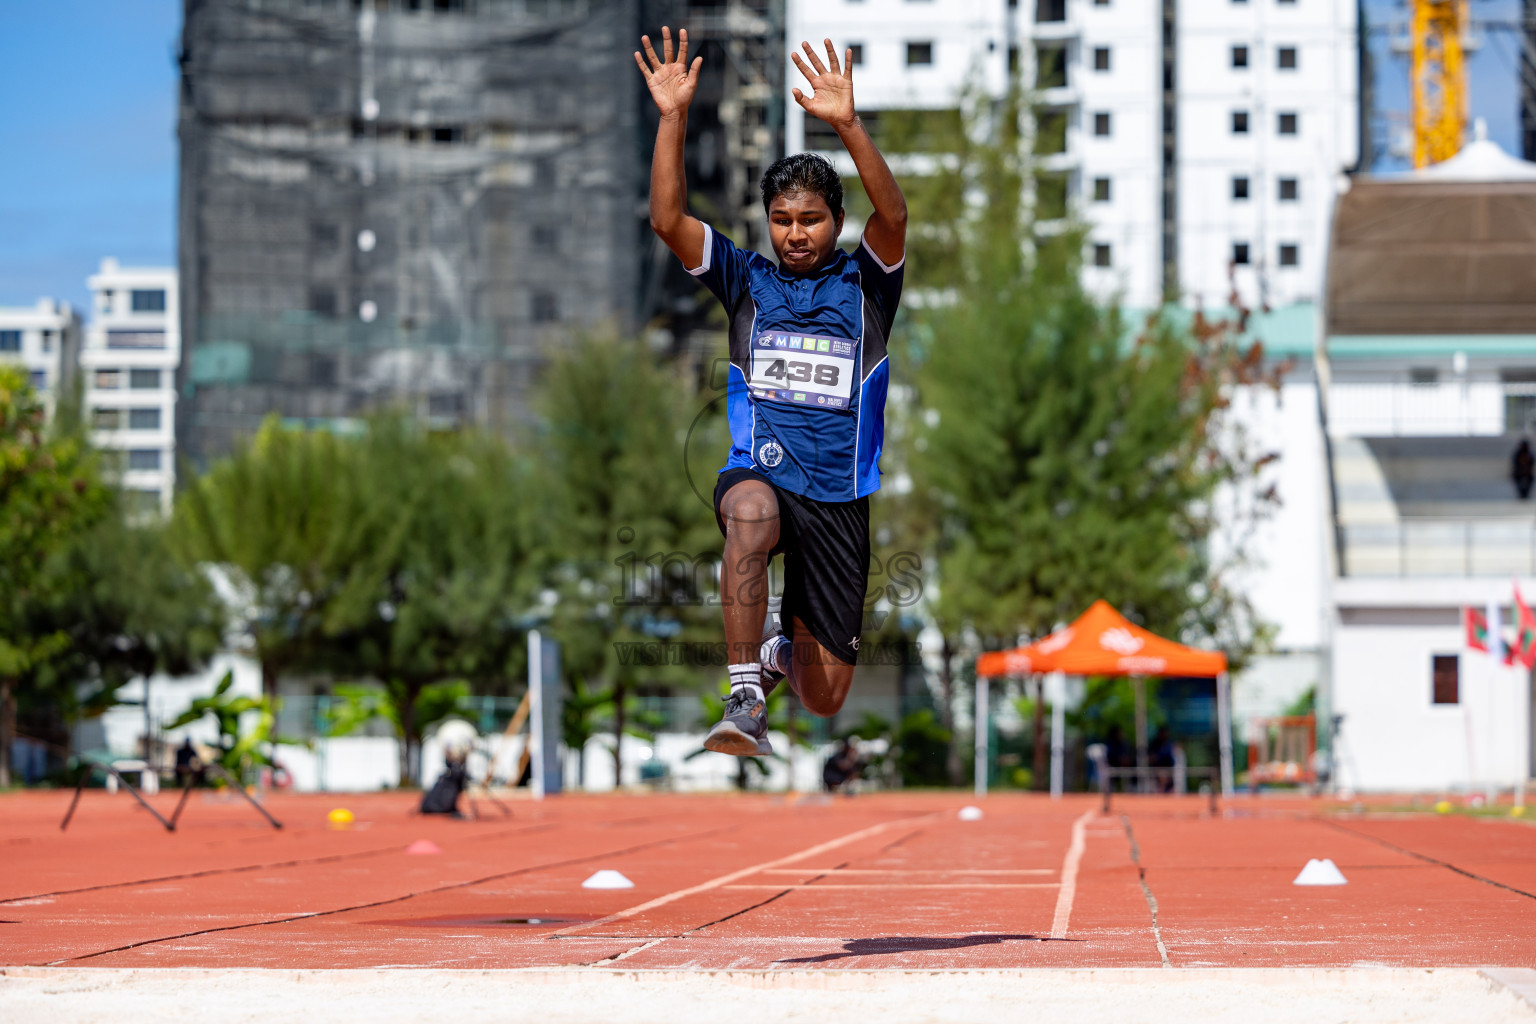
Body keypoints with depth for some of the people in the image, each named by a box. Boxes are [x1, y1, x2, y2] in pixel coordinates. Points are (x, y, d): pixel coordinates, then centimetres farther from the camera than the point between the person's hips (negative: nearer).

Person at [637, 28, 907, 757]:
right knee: (751, 511, -41)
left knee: (824, 698, 3)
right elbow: (668, 220, -3)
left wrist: (847, 125, -29)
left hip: (839, 496, 1)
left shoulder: (863, 284, 6)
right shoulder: (748, 281, 10)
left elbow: (893, 217, -15)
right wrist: (672, 119, -15)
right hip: (759, 472, -1)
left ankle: (782, 647, 41)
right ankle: (746, 699, -40)